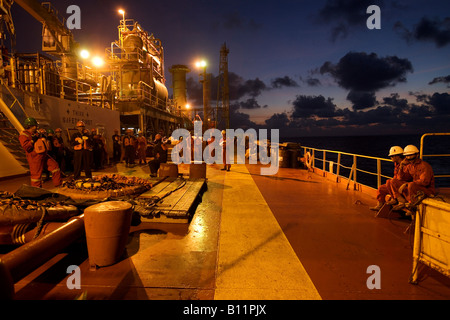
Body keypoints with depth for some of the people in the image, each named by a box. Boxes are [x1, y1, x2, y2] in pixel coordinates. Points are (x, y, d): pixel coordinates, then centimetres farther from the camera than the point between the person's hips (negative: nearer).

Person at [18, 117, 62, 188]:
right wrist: (33, 140, -20)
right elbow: (26, 147, -24)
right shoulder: (23, 135, -11)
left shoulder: (35, 133, 16)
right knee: (36, 175, -2)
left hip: (43, 156, 9)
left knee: (54, 165, 9)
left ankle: (58, 184, 16)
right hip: (35, 158, -9)